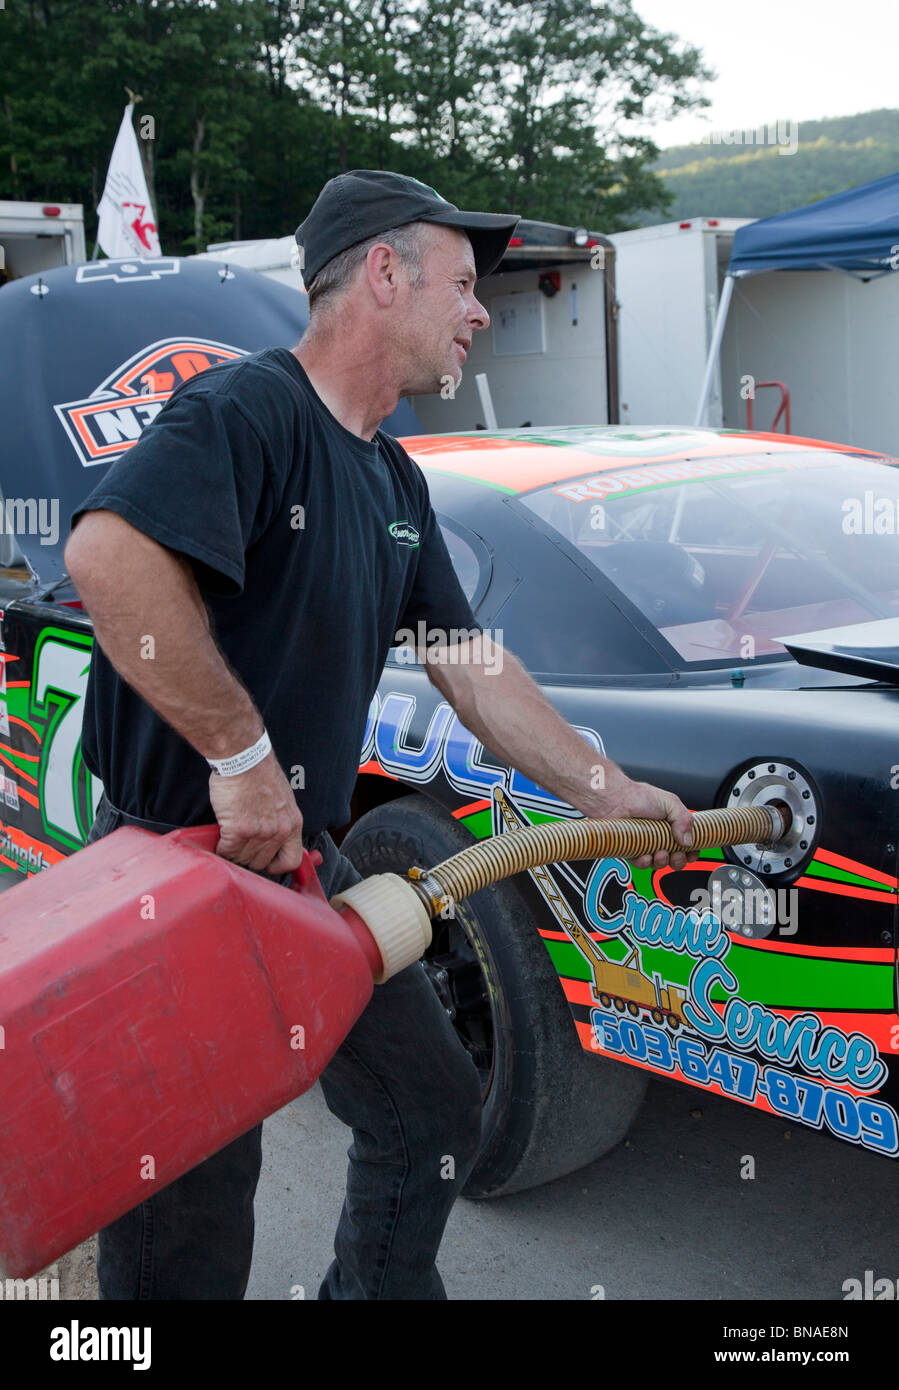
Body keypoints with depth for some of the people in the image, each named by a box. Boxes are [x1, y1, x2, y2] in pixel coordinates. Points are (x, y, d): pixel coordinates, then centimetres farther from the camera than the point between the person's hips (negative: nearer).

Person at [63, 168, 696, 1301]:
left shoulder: (394, 482, 13)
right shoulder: (246, 409, -18)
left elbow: (471, 666, 17)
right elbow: (109, 553, -36)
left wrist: (603, 790, 17)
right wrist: (242, 753, -31)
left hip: (304, 865, 9)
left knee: (434, 1118, 20)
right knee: (191, 1239, 5)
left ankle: (376, 1292, 43)